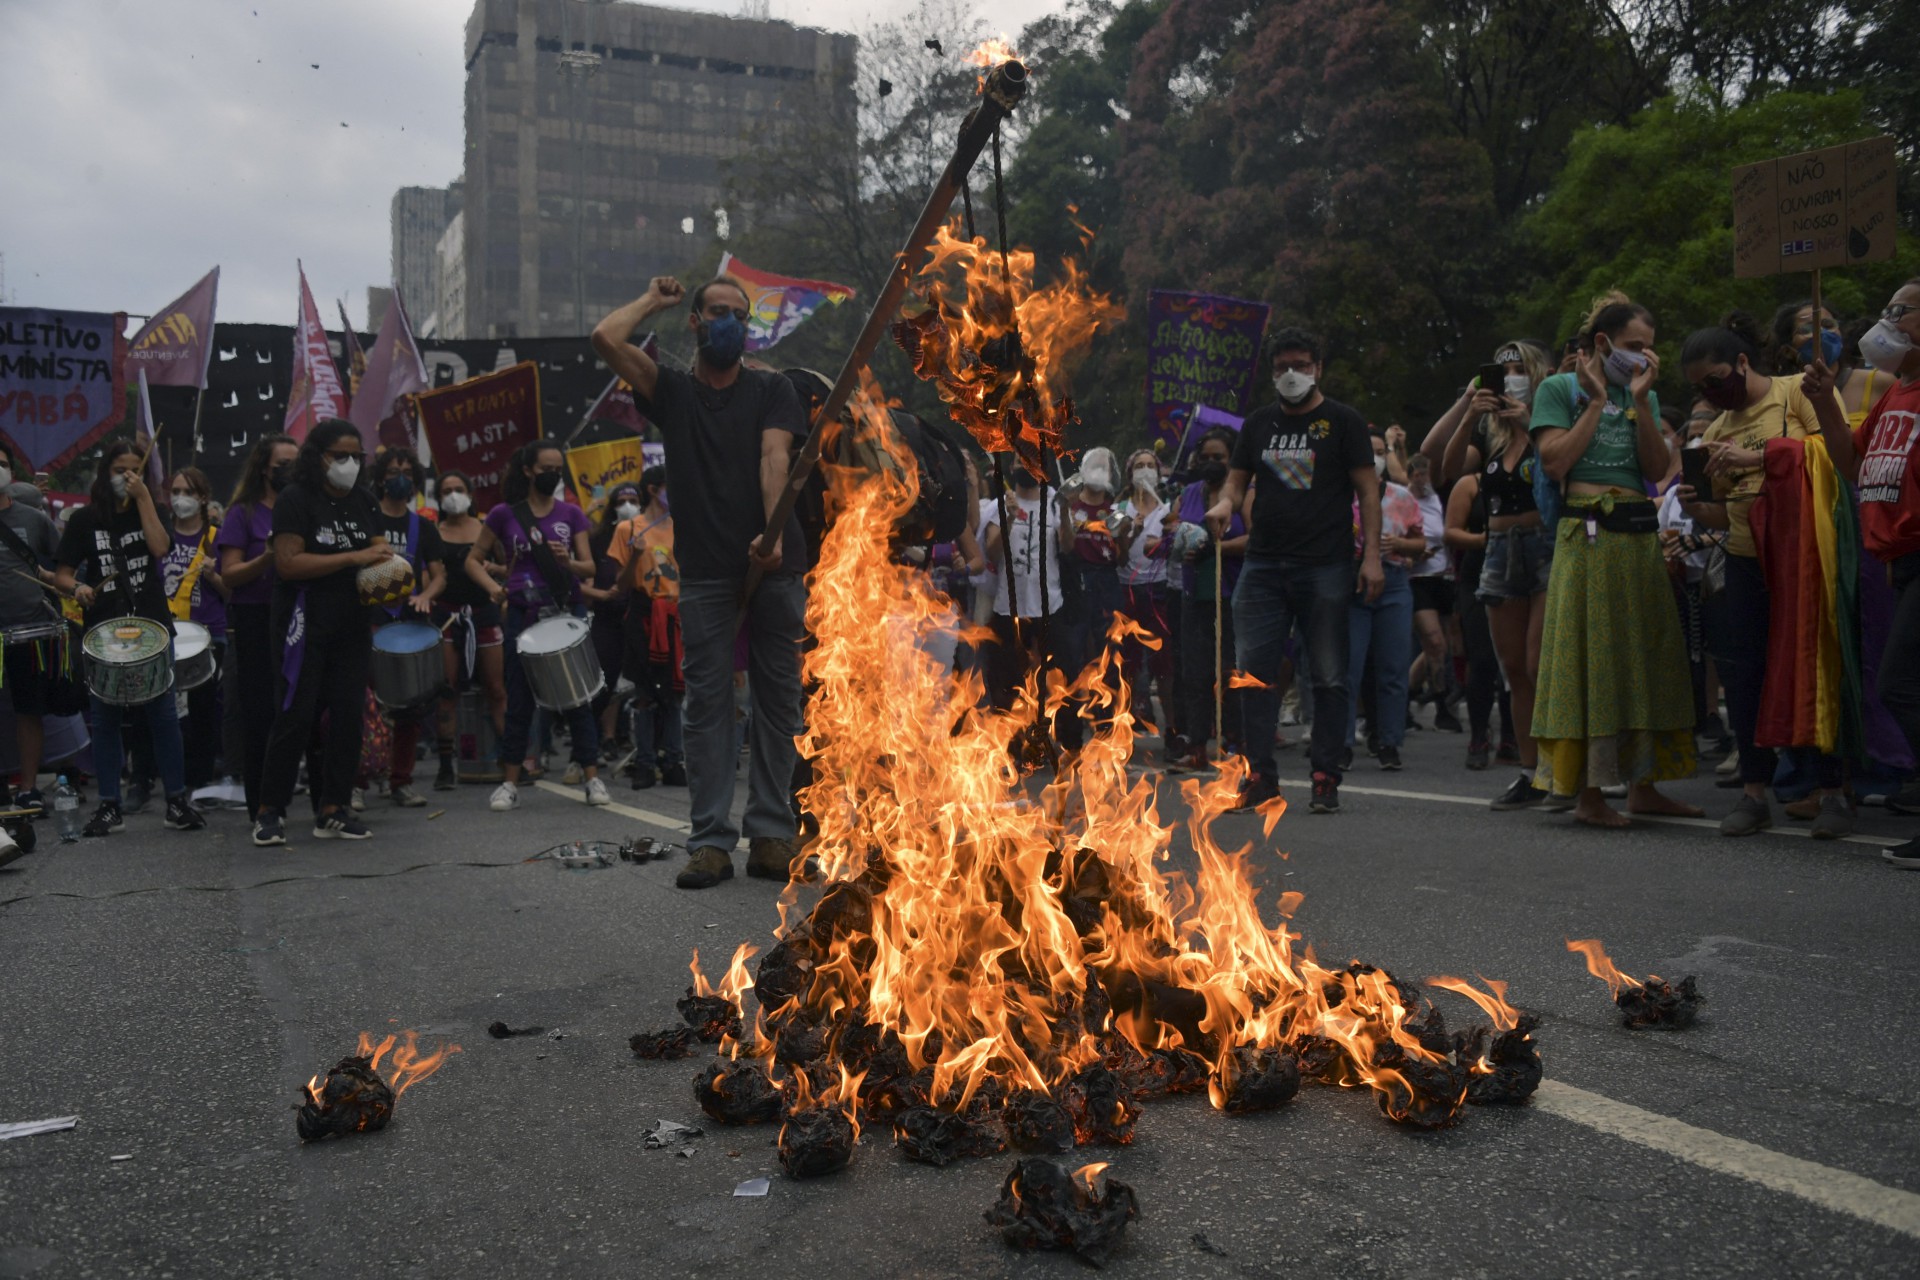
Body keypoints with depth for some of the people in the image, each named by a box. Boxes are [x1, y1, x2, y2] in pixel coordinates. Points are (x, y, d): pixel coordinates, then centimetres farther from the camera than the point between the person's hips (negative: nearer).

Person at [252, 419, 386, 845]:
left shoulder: (361, 501, 12)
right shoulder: (296, 499, -7)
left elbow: (379, 549, 17)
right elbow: (288, 562, -16)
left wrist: (387, 562, -7)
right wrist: (353, 558, -20)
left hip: (352, 627, 6)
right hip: (304, 627, -6)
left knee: (347, 714, 4)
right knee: (297, 716, -5)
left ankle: (333, 810, 12)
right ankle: (270, 810, 5)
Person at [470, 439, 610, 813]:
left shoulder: (571, 514, 6)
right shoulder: (504, 514, 3)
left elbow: (589, 567, 2)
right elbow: (474, 560, 10)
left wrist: (568, 562, -18)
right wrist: (493, 587, -5)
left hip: (568, 613, 1)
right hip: (524, 614, -1)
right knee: (520, 701, 4)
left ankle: (591, 778, 9)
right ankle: (510, 784, 12)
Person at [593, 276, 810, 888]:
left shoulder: (772, 390, 12)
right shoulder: (672, 392, 13)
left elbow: (775, 458, -5)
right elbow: (606, 338, -1)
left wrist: (773, 531, -21)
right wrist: (655, 299, 15)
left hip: (775, 566, 0)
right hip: (704, 572, 0)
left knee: (778, 702, 2)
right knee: (707, 705, 0)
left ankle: (770, 836, 10)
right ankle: (711, 841, 4)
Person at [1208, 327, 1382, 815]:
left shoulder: (1343, 422, 5)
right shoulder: (1259, 423, 16)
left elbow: (1367, 490, 0)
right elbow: (1237, 479, 17)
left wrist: (1371, 555, -10)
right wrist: (1225, 502, -7)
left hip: (1326, 566, -3)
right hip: (1264, 564, 3)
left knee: (1329, 677, 0)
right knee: (1254, 670, -3)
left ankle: (1325, 779, 6)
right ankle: (1260, 775, 4)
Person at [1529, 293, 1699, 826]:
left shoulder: (1643, 395, 17)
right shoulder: (1559, 388, 2)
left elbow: (1658, 468, 4)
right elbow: (1555, 462, -12)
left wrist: (1641, 400, -3)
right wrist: (1598, 400, -7)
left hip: (1640, 536, 6)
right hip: (1587, 535, -6)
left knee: (1644, 657, 6)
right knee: (1590, 658, -6)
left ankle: (1642, 784, 15)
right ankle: (1587, 791, -1)